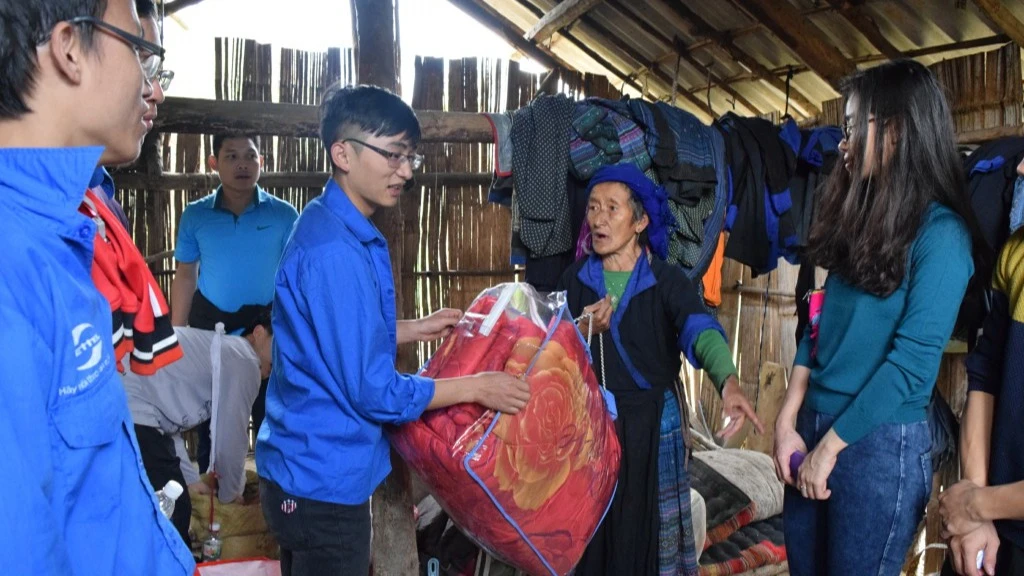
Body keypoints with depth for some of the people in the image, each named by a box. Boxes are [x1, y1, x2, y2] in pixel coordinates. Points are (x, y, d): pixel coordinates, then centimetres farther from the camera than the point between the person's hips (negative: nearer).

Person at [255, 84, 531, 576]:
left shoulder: (333, 227, 6)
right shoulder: (336, 252, -26)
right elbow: (373, 391, -24)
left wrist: (415, 330, 10)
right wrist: (475, 387, -15)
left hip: (314, 469, 9)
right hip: (323, 481, -9)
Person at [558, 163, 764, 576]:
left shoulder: (667, 281, -8)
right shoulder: (575, 279, 1)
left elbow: (701, 331, -27)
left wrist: (728, 382, -46)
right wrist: (582, 332, -21)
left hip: (652, 425, -2)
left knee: (648, 533, 8)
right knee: (590, 537, 11)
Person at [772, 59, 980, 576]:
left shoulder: (940, 232, -12)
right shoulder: (861, 218, 10)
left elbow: (913, 361, -17)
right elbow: (818, 326, 8)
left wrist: (829, 446, -14)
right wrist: (788, 423, 1)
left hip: (881, 441, -7)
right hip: (814, 426, 7)